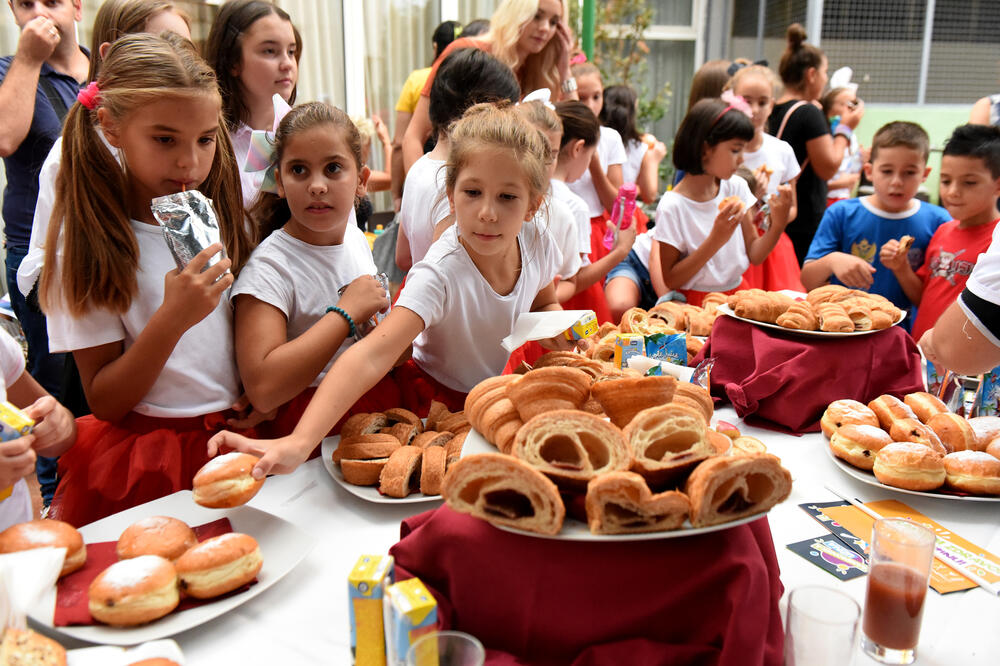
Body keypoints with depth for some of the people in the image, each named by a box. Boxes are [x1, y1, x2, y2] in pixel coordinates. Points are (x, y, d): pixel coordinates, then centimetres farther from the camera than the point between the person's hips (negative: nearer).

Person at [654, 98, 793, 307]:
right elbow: (670, 280, -13)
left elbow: (754, 256, 7)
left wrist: (778, 224, -11)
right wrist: (715, 240, -21)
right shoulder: (672, 206, -15)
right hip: (695, 304, -5)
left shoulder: (736, 187, 4)